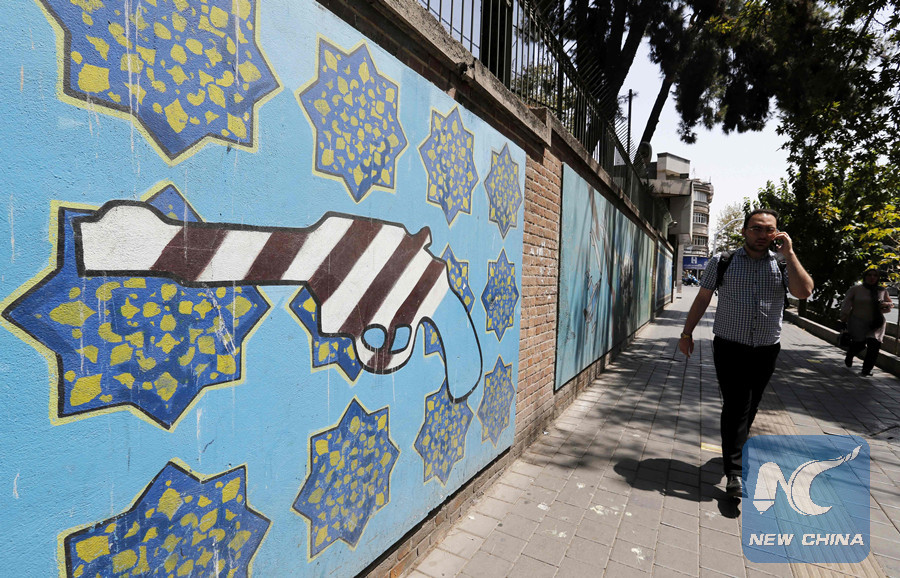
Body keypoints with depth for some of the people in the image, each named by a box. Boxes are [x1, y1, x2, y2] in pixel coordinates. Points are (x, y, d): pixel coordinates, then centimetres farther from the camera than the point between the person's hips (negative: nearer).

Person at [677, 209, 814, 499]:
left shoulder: (783, 263, 4)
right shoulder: (722, 261, 0)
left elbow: (804, 292, -13)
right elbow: (703, 298, 3)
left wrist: (788, 254, -13)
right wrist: (687, 333, 1)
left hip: (766, 350, 3)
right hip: (730, 347, -2)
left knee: (749, 408, 14)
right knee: (736, 406, -6)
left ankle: (733, 450, 35)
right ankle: (734, 472, 0)